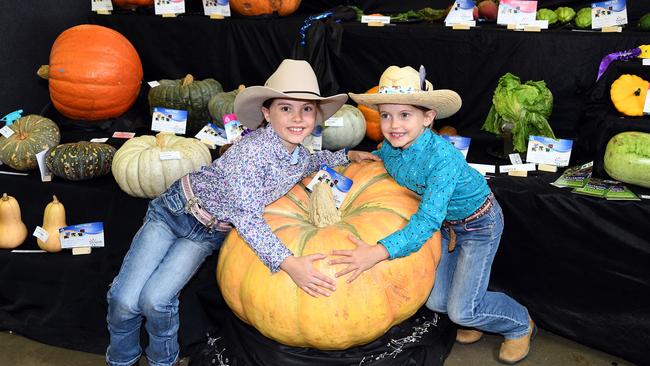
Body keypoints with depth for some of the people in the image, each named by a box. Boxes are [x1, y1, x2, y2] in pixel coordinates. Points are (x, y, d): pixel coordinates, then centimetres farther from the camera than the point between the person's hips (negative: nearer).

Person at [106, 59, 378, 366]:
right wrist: (288, 263, -37)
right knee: (124, 299, -10)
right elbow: (246, 217, -31)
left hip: (209, 234, 4)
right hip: (175, 209, -4)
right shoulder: (252, 148, -31)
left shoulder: (300, 159, -7)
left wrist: (348, 155, 11)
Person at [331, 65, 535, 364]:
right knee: (435, 301, 3)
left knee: (461, 310, -6)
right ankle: (477, 311, 35)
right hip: (445, 222, 7)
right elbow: (378, 160, 12)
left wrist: (378, 253, -51)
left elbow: (427, 221, -43)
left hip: (479, 224, -6)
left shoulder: (442, 157, -37)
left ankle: (520, 325, 23)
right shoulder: (389, 147, -16)